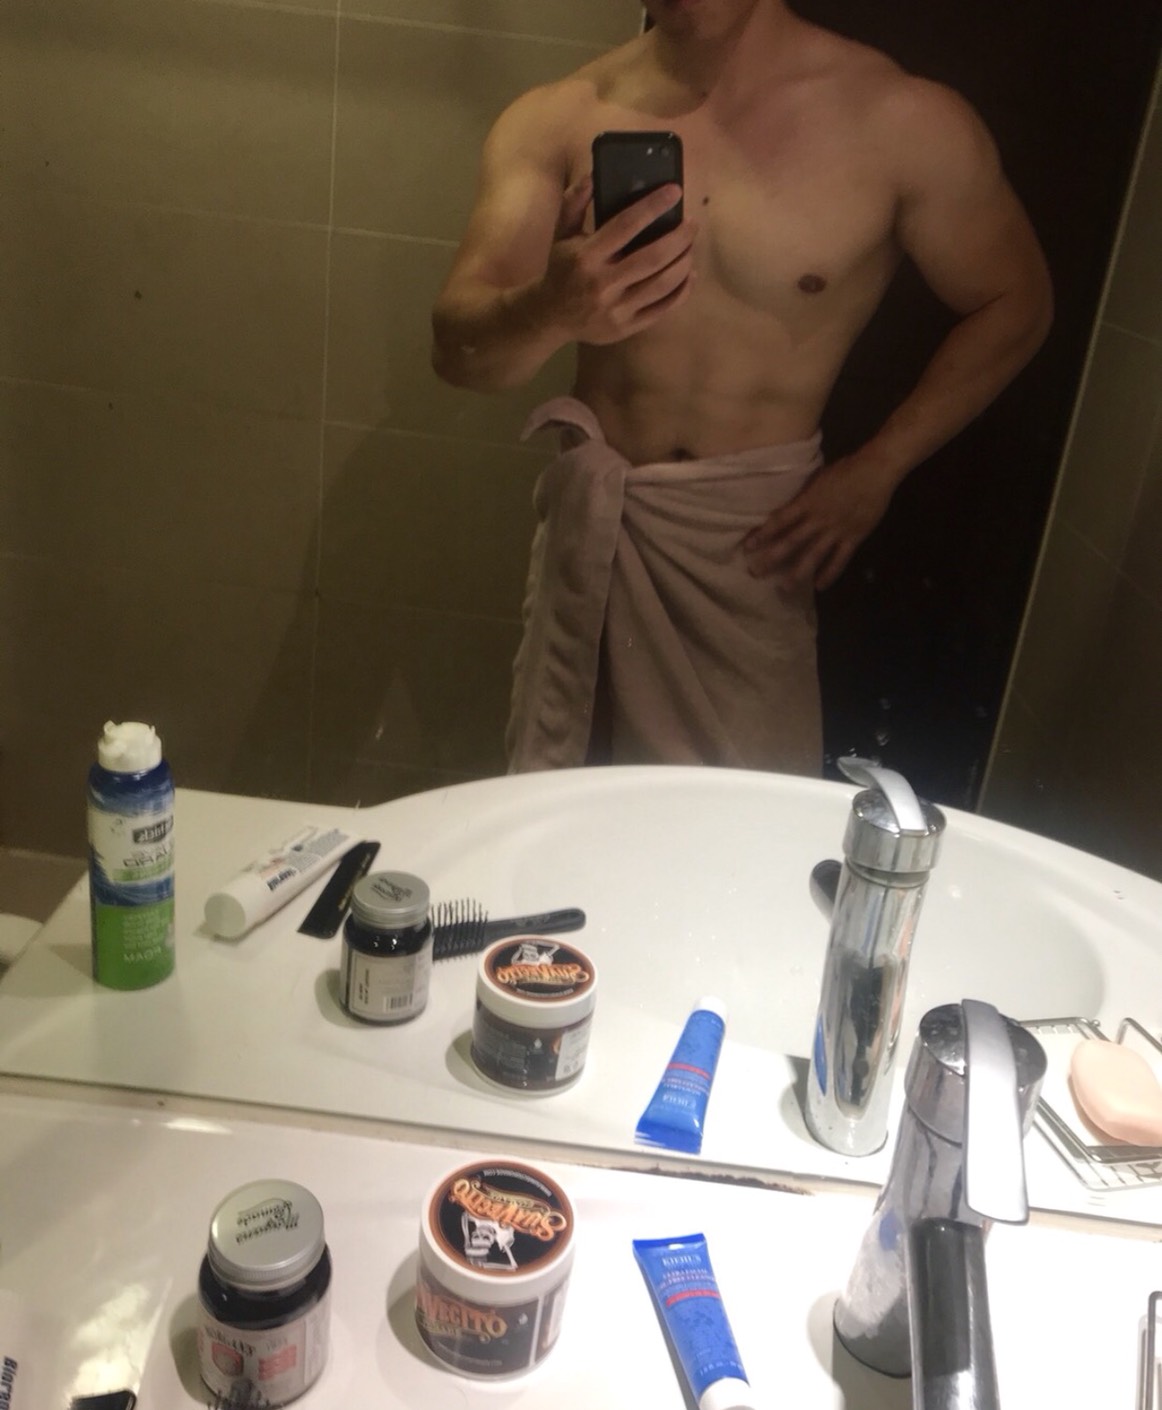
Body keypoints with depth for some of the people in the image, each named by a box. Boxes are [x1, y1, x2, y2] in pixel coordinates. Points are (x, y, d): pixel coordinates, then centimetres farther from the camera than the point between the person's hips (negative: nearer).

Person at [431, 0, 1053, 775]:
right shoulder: (557, 121, -5)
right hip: (593, 515, 2)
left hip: (754, 533, -2)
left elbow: (1014, 302, 3)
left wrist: (873, 473, -6)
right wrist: (549, 310, -38)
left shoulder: (904, 123, -10)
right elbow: (456, 347, -14)